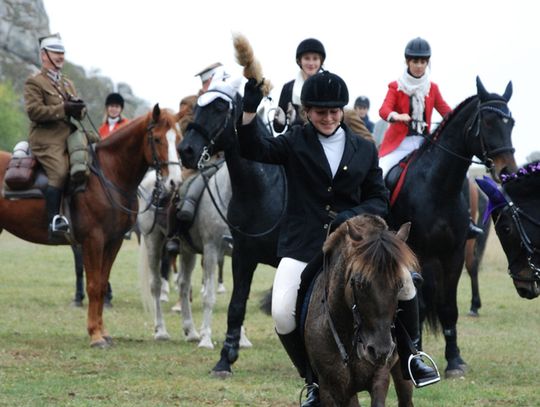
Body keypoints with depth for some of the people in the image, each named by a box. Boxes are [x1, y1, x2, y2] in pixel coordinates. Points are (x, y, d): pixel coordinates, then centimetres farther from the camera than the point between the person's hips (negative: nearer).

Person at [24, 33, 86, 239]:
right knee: (59, 172, -29)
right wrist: (63, 109, -17)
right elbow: (34, 111, -12)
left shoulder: (67, 84, 26)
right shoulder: (34, 82, 2)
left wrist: (78, 108, -2)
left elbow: (79, 111, 24)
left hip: (69, 137, 8)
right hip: (46, 140, -8)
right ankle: (54, 219, -32)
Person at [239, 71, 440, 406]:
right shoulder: (295, 143, 3)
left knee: (402, 277, -20)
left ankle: (411, 356, 6)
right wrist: (249, 111, -28)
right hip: (303, 245, -1)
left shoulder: (365, 149, 8)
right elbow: (255, 150, -12)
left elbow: (380, 201, 7)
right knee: (282, 313, -20)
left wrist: (353, 215, -13)